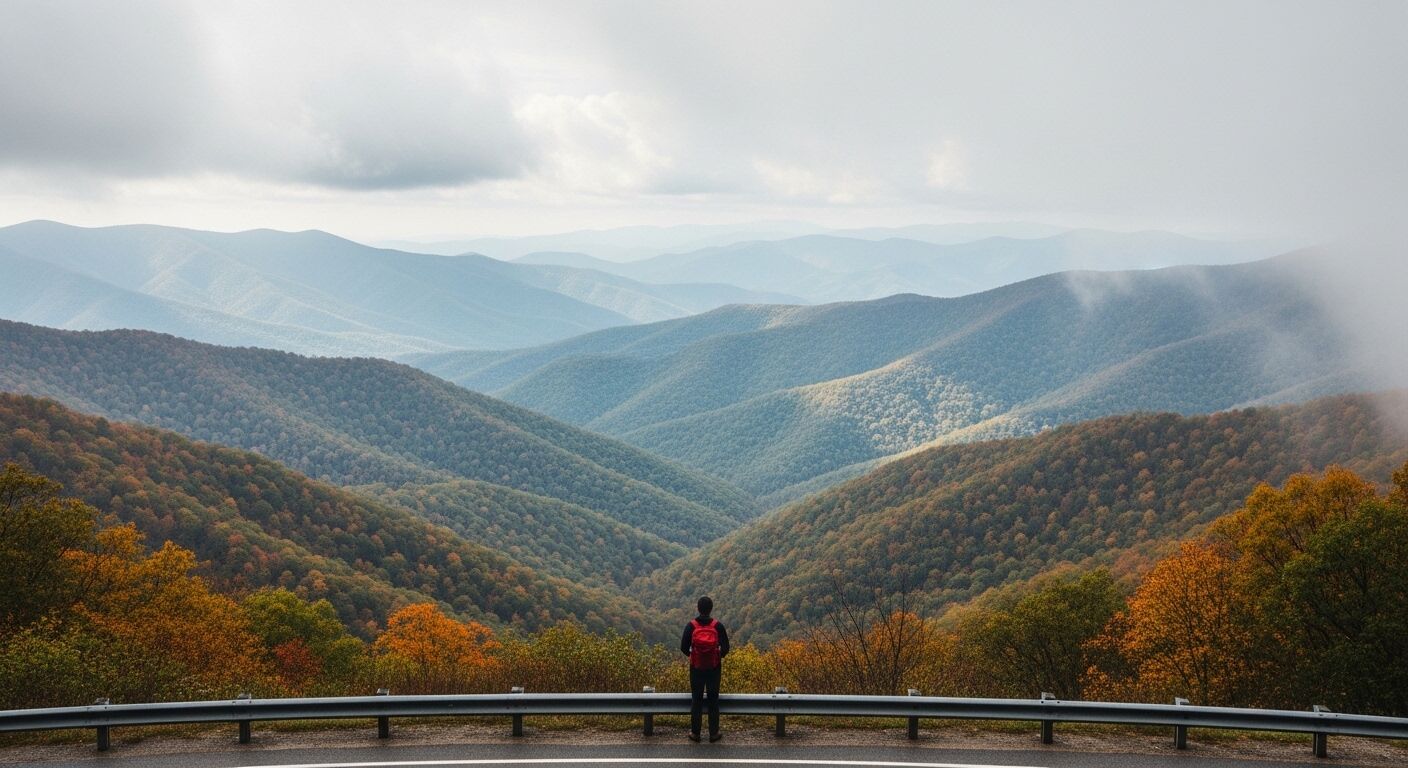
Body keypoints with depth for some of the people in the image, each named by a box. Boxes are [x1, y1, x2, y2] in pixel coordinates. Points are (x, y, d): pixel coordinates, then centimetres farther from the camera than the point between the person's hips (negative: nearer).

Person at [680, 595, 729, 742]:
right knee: (713, 700, 11)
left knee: (696, 700, 10)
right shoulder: (718, 626, -10)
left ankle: (695, 733, 15)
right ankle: (714, 733, 15)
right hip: (714, 668, 0)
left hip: (696, 668, 0)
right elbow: (725, 648, -9)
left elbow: (683, 648, -9)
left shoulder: (691, 626, -10)